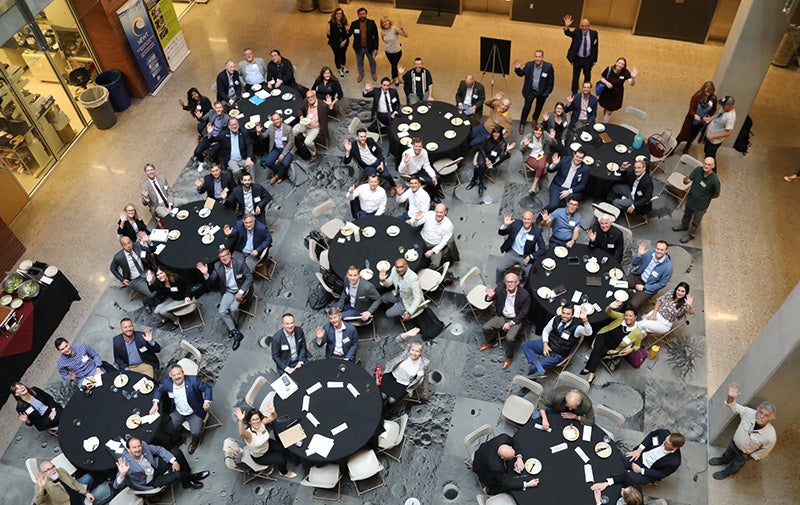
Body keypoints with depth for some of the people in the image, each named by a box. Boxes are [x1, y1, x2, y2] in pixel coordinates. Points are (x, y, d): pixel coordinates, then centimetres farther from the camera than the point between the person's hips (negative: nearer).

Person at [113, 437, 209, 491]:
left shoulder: (143, 445, -20)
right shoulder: (124, 462, -33)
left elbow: (159, 449, -4)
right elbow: (117, 486, -33)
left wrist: (173, 461, -13)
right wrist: (122, 474, -53)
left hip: (155, 467, 6)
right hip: (147, 483, -6)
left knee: (177, 452, -2)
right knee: (177, 474, -20)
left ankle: (188, 476, 20)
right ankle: (193, 478, 15)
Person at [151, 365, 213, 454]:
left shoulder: (193, 380, -21)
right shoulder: (167, 383, -9)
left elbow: (207, 388, -14)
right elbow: (159, 391, 10)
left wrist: (207, 401, -28)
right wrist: (155, 404, -6)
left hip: (195, 413, -4)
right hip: (178, 412, 4)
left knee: (195, 433, -18)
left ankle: (195, 441, 22)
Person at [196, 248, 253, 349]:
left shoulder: (240, 263, -17)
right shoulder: (217, 266, -7)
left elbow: (249, 278, -12)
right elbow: (211, 281, -1)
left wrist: (241, 292, -20)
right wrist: (206, 274, -23)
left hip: (241, 290, -4)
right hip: (228, 292, 4)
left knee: (233, 308, -28)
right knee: (222, 312, -19)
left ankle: (231, 327, 5)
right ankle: (236, 334, -10)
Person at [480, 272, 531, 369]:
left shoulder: (524, 295, -23)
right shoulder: (500, 288, -15)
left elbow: (523, 313, -14)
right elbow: (488, 299, -2)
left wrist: (510, 323, -19)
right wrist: (490, 296, -28)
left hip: (516, 319, -4)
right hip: (502, 316, 4)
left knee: (510, 338, -25)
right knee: (486, 327, -8)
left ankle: (509, 357, 5)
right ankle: (491, 342, 25)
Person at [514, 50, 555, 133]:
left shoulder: (548, 66, -18)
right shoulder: (529, 65, -12)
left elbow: (551, 80, -11)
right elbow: (521, 74, 1)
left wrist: (547, 92, -11)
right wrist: (517, 68, -20)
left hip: (542, 92, 0)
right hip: (530, 91, 0)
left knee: (539, 107, 21)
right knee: (527, 106, -4)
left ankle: (535, 118, 50)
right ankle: (522, 124, 14)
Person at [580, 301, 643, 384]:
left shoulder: (637, 333, -16)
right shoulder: (621, 317, -13)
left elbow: (637, 346, 1)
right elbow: (608, 312, -16)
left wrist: (631, 349, -22)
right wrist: (610, 307, -41)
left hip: (612, 348, -1)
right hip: (603, 336, 1)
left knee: (597, 353, -23)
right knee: (597, 350, -27)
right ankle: (591, 374, -26)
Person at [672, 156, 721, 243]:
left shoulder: (715, 180, -32)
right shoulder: (698, 170, -21)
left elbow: (716, 195, -16)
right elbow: (689, 179, -12)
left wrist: (705, 197, -5)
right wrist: (686, 180, -35)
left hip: (701, 205, -4)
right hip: (690, 199, 4)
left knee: (696, 221, 22)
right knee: (687, 214, 32)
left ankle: (690, 234, 46)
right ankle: (684, 225, 61)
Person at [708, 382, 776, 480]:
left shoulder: (770, 437, -40)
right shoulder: (749, 413, -34)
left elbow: (762, 453, -23)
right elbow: (734, 407, -21)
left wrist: (748, 456, -9)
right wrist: (731, 397, -44)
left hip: (744, 453, -2)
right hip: (734, 442, 2)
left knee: (736, 464, 29)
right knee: (728, 454, 34)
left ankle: (728, 472, 60)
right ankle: (723, 460, 66)